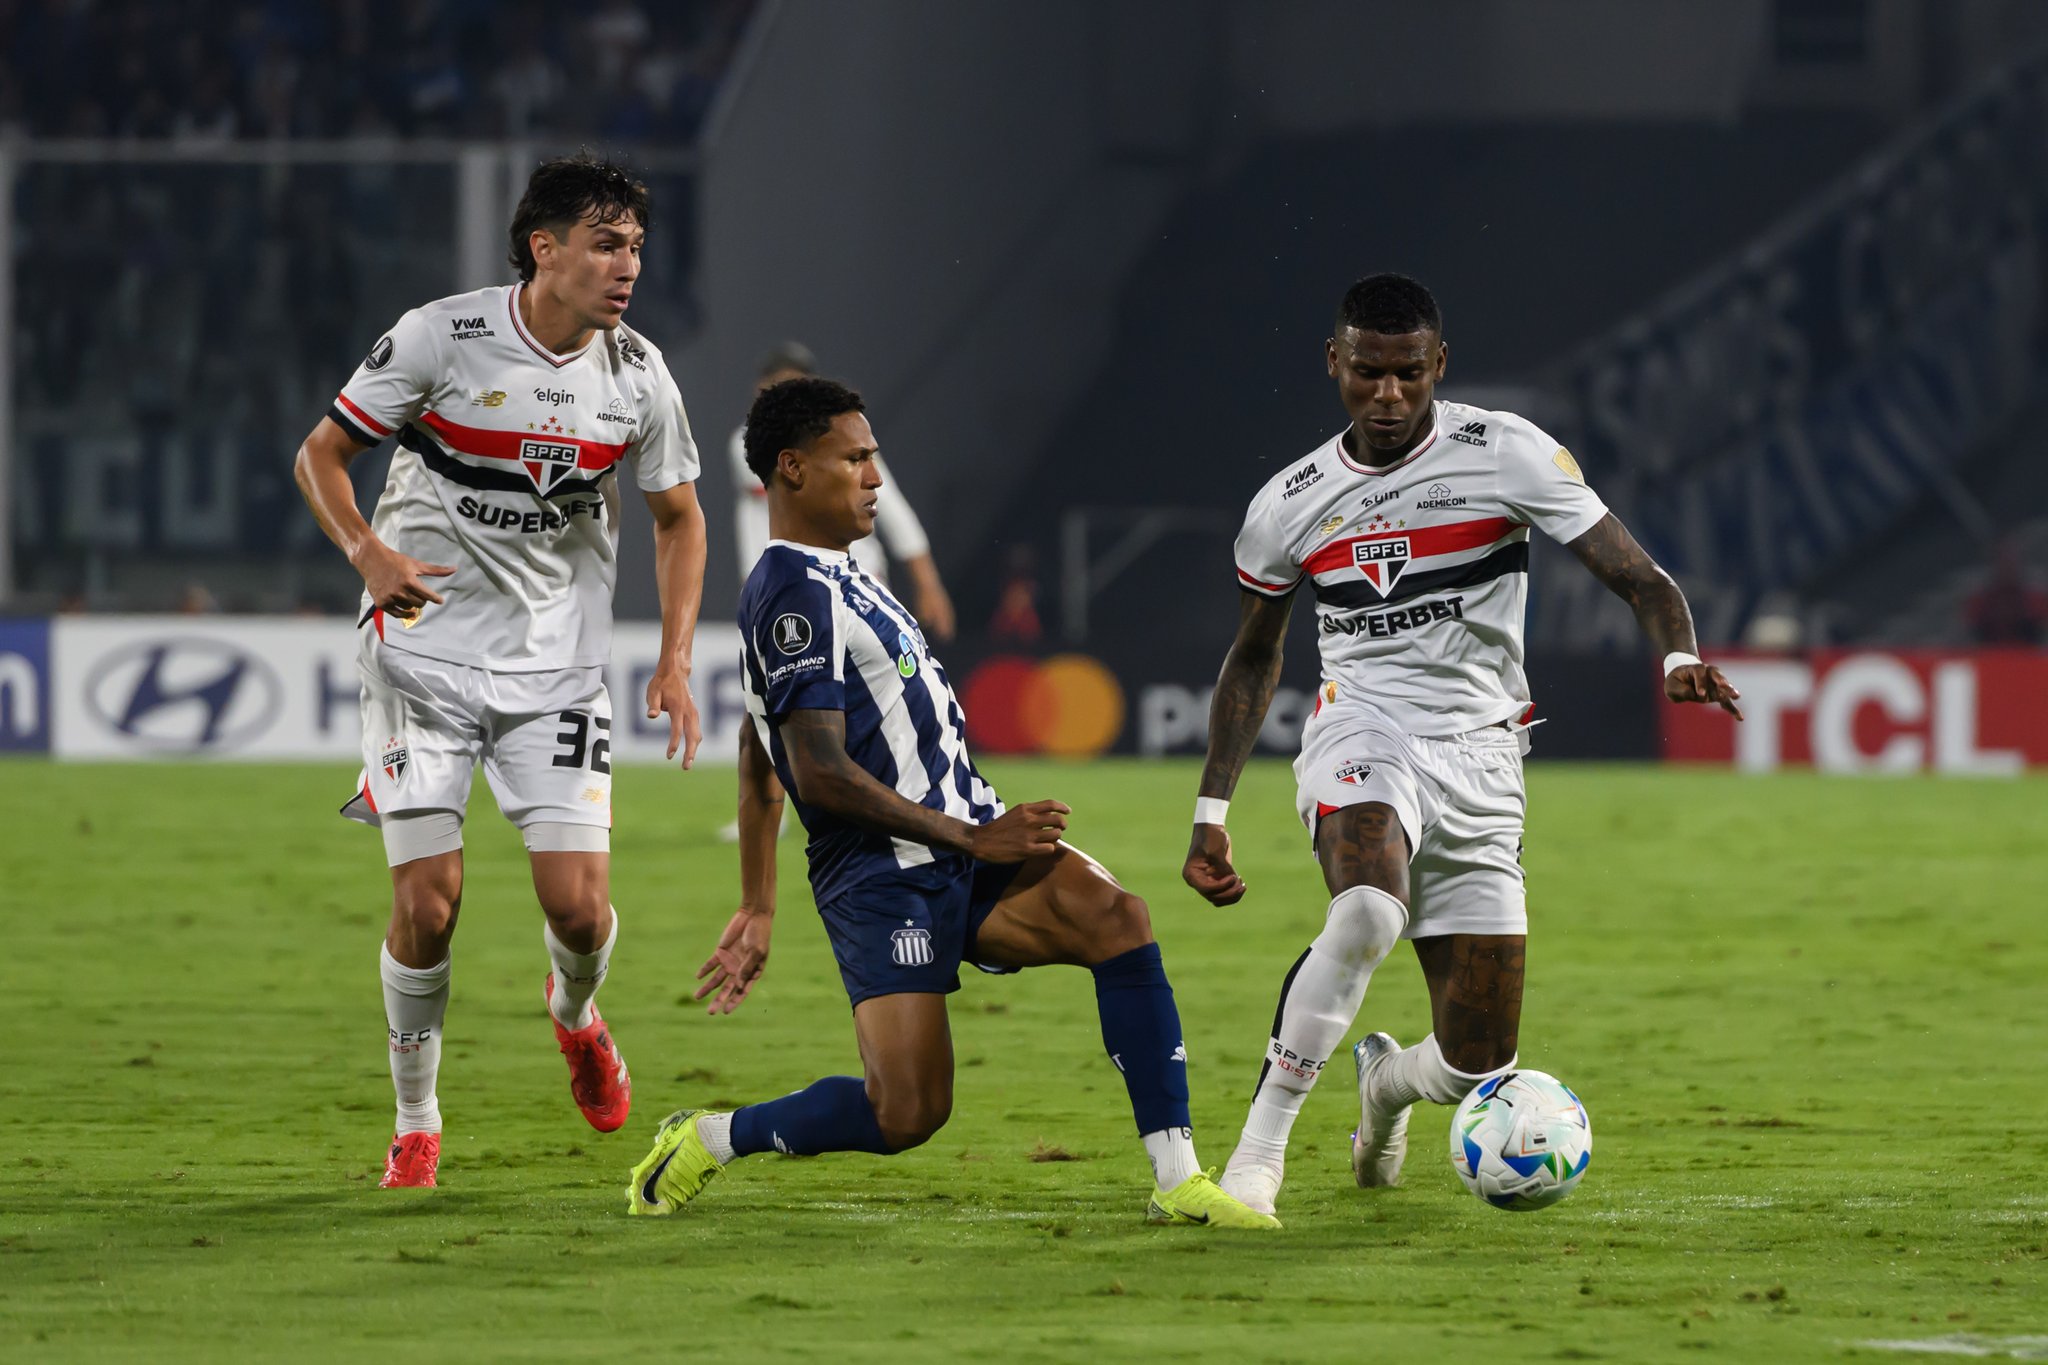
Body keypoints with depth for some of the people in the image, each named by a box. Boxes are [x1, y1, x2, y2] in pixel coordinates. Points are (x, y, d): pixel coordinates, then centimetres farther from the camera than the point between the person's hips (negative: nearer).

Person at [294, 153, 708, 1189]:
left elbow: (678, 518, 13)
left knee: (580, 904, -8)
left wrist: (674, 661, 2)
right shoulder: (440, 338, -13)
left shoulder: (638, 376, -2)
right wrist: (369, 553, -22)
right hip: (426, 651, -2)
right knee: (427, 902, -9)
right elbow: (319, 455, -3)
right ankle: (416, 1122, 12)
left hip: (555, 666, 2)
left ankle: (574, 1010, 29)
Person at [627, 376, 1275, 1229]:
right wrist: (975, 839, -17)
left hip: (964, 856, 9)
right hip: (884, 878, -9)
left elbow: (756, 758, 28)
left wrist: (759, 908, 33)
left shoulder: (826, 577, 20)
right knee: (907, 1113, -17)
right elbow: (821, 775, -20)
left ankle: (1177, 1180, -18)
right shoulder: (797, 595, -13)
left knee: (1116, 918, -16)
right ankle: (710, 1140, 9)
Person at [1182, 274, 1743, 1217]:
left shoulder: (1506, 455, -3)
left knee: (1478, 1066, -1)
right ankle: (1261, 1142, -26)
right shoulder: (1290, 504, 5)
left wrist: (1678, 656, -29)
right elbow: (1253, 656, 20)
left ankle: (1386, 1082, 38)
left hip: (1480, 758, 1)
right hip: (1361, 737, -1)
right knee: (1368, 910, -38)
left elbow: (1637, 577, -6)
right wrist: (1212, 813, 14)